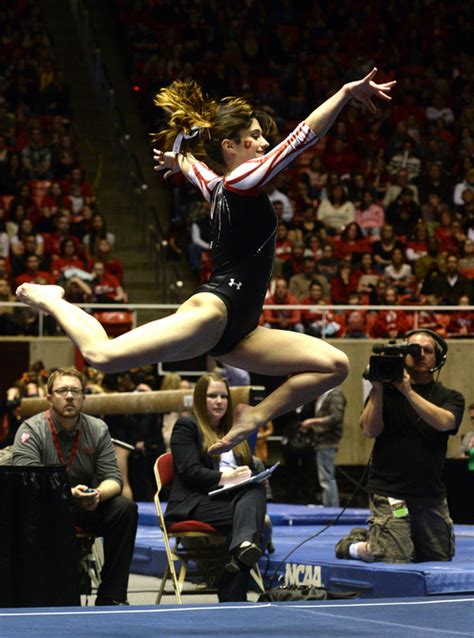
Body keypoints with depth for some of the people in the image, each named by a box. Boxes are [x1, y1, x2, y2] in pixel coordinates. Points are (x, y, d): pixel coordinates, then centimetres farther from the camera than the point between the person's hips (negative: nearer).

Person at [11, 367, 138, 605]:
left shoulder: (98, 429, 3)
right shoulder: (31, 430, -9)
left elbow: (113, 478, -1)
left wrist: (98, 494, -27)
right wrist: (69, 493, -36)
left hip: (87, 506, 4)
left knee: (125, 508, -22)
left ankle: (111, 597, -17)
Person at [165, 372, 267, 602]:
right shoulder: (186, 426, 10)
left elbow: (250, 471, 25)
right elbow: (191, 473, -5)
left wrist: (246, 476, -1)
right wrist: (226, 477, -17)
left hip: (231, 498, 5)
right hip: (195, 503, -5)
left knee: (256, 491, -32)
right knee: (247, 514, -33)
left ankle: (243, 544, -61)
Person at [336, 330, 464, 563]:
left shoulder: (450, 398, 8)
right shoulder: (386, 392, 5)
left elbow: (443, 422, -15)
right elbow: (370, 430, -8)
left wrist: (408, 391, -19)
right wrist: (377, 389, -15)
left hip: (431, 493, 4)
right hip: (390, 490, -4)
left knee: (441, 558, 10)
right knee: (393, 557, -18)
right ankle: (354, 545, 14)